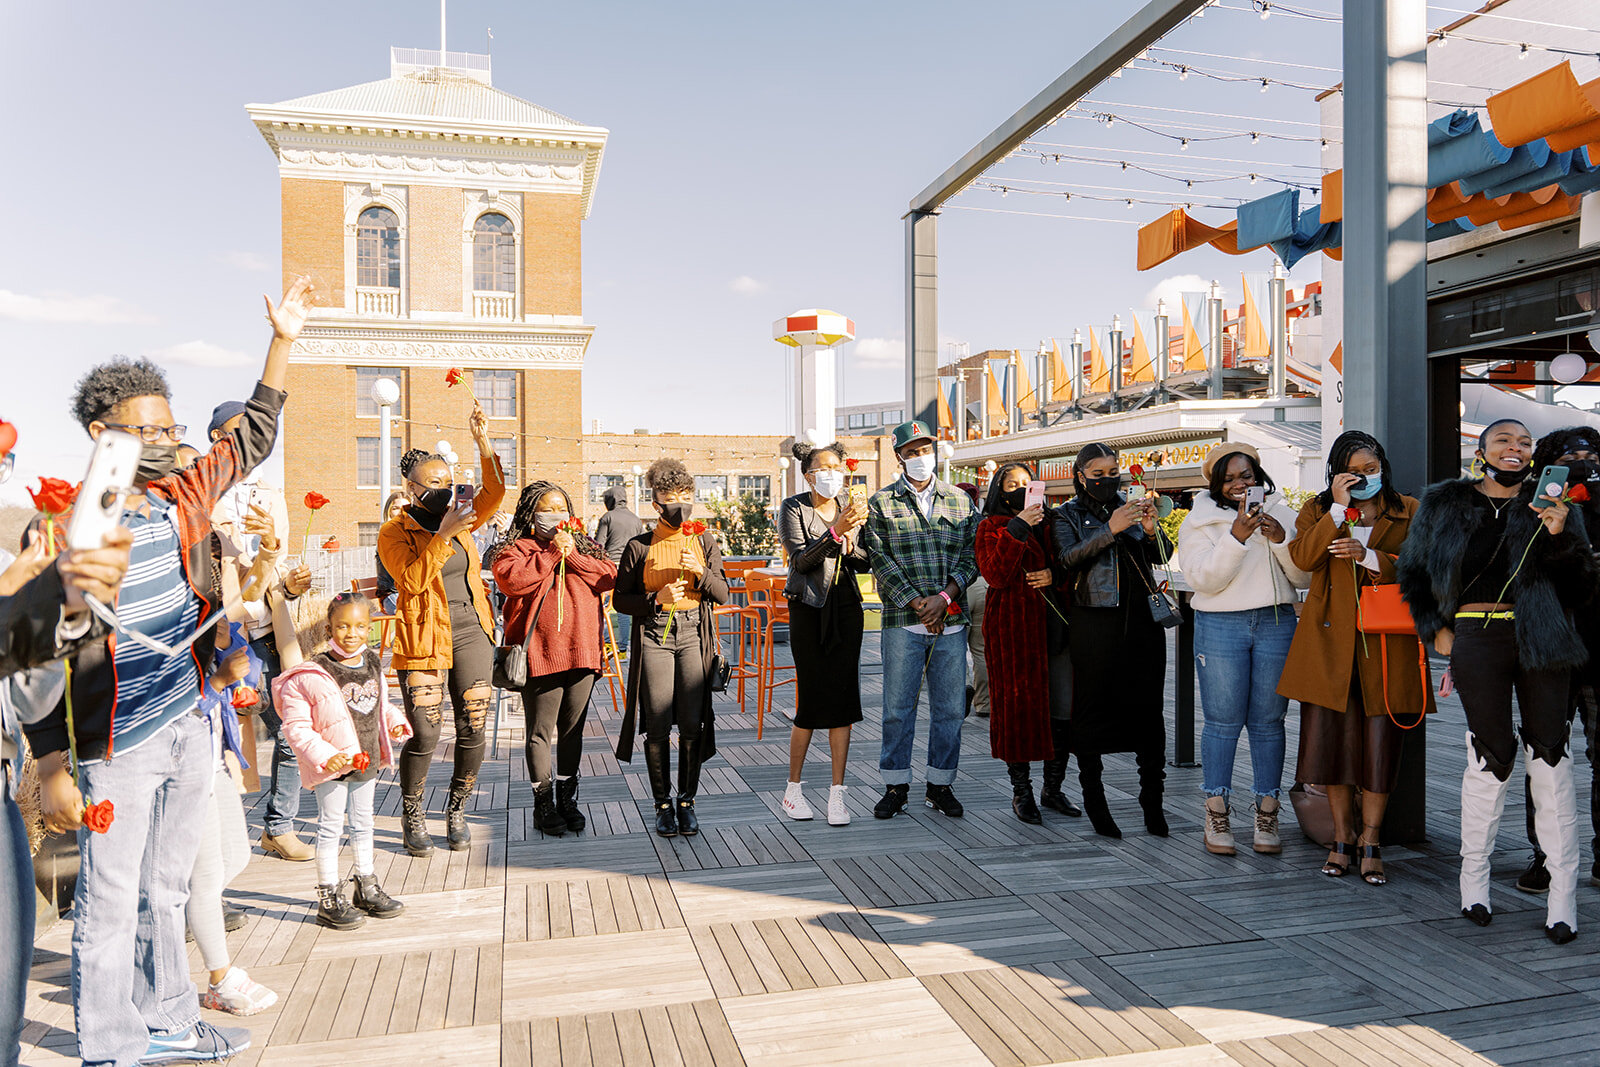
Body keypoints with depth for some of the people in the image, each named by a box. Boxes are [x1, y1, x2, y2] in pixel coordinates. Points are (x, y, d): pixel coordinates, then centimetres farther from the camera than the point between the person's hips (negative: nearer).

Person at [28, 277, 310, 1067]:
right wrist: (51, 769, -15)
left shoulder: (182, 500, 4)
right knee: (110, 905, 6)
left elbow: (254, 439, 16)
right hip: (118, 747, -6)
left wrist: (283, 341, 14)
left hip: (188, 729, 6)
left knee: (166, 891, 19)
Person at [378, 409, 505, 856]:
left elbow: (495, 491, -4)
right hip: (424, 643, -4)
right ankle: (411, 816, 18)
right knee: (424, 736, -5)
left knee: (473, 730, 4)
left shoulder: (461, 520, 11)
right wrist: (443, 534, -25)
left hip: (472, 636, 4)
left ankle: (456, 811, 24)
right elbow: (413, 578, -18)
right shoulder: (394, 533, -2)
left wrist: (483, 440, -15)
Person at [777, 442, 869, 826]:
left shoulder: (850, 505, 11)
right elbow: (801, 560, -14)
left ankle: (838, 793, 7)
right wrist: (836, 531, -23)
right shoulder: (793, 508, -2)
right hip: (809, 608, -4)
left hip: (846, 607, 4)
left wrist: (850, 544, -10)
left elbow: (864, 563, 10)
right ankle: (793, 789, 13)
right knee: (811, 701, -5)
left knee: (843, 697, 0)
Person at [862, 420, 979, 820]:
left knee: (950, 707, 6)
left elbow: (971, 557, 5)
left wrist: (944, 597, -10)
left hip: (952, 621, 2)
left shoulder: (960, 501, 11)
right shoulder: (882, 503, 4)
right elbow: (881, 561, -4)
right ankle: (896, 786, 16)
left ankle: (940, 785, 19)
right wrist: (918, 605, -11)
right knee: (898, 706, 2)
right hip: (903, 621, -2)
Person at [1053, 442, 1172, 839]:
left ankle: (1152, 800, 11)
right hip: (1094, 623, -3)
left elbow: (1162, 556, 8)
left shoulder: (1130, 507, 15)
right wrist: (1111, 529, -22)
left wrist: (1151, 532, -13)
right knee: (1093, 707, -1)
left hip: (1143, 619, 3)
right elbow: (1069, 557, -12)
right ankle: (1093, 798, 11)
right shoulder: (1067, 515, 6)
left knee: (1147, 708, 2)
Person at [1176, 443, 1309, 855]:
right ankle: (1217, 815, 10)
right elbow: (1203, 578, -9)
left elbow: (1304, 577, 5)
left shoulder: (1282, 515, 11)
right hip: (1220, 626, -2)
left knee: (1268, 722, 5)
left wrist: (1281, 540, -11)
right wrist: (1236, 536, -18)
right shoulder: (1198, 521, 4)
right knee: (1223, 722, -1)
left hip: (1277, 624, 2)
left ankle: (1267, 814, 15)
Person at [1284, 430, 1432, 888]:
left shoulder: (1408, 512, 9)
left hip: (1385, 639, 0)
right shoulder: (1318, 510, 9)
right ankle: (1342, 837, 18)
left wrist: (1368, 556, -14)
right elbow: (1303, 558, -9)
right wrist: (1339, 509, -13)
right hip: (1330, 639, 1)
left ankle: (1370, 842, 14)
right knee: (1331, 734, 2)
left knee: (1380, 740, 0)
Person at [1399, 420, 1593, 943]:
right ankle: (1474, 873, 17)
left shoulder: (1551, 505, 9)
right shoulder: (1445, 504, 9)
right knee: (1492, 755, -2)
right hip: (1476, 639, -1)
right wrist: (1436, 628, 8)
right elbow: (1415, 570, 17)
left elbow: (1580, 586, 6)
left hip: (1540, 640, 1)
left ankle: (1563, 891, 9)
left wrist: (1559, 536, -10)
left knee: (1550, 755, 0)